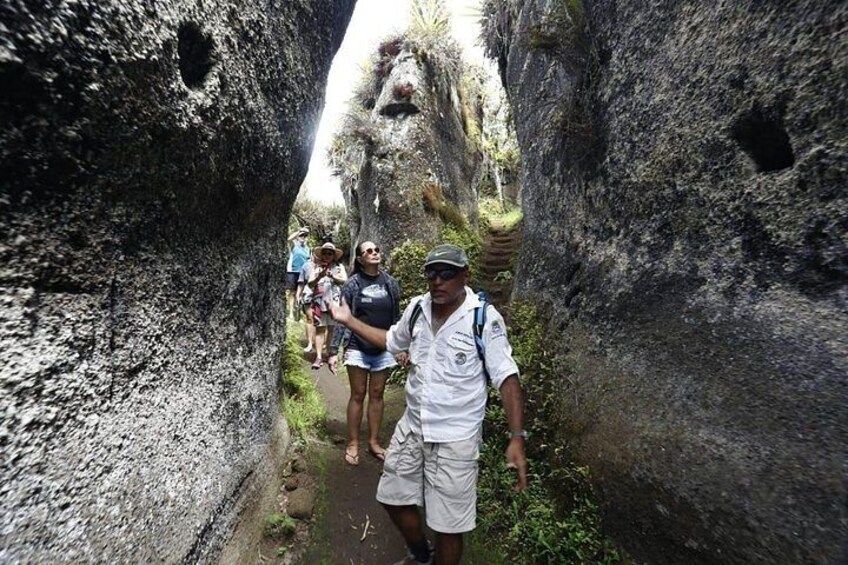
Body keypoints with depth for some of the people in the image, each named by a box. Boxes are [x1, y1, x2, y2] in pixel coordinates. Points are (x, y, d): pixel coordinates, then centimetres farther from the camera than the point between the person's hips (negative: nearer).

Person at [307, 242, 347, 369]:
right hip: (319, 302, 0)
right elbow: (309, 284, 2)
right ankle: (319, 357, 0)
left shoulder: (339, 267, 9)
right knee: (320, 329, 0)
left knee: (332, 329, 4)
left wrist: (332, 276, -19)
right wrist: (319, 277, -16)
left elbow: (344, 280, -4)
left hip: (334, 303, 0)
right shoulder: (316, 267, 9)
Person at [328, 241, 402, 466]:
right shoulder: (352, 284, -7)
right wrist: (333, 350, -9)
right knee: (357, 395, 8)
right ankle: (352, 443, 24)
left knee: (377, 395, 12)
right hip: (357, 348, -2)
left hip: (383, 349, 2)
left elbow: (397, 317, 6)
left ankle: (374, 441, 27)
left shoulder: (390, 283, 0)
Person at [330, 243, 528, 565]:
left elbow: (506, 378, -16)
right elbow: (392, 341, 15)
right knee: (394, 499, 22)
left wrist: (517, 437, -23)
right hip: (411, 427, 6)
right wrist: (349, 321, 13)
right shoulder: (417, 308, -3)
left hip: (455, 438, -5)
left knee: (448, 524, 9)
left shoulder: (484, 318, -18)